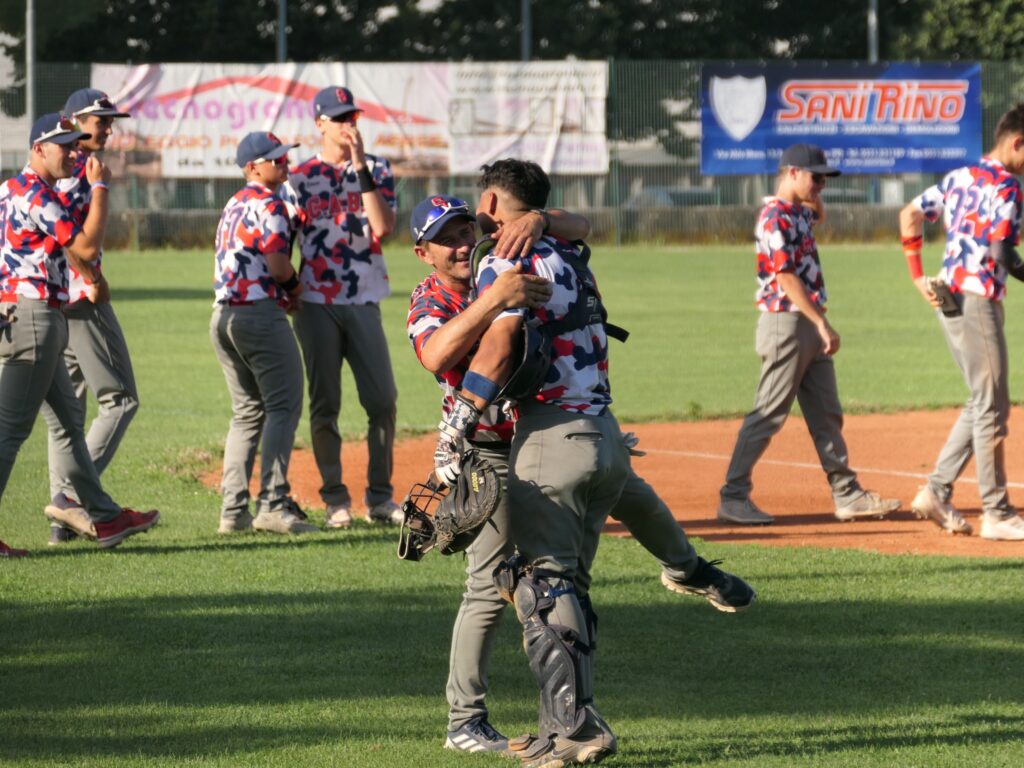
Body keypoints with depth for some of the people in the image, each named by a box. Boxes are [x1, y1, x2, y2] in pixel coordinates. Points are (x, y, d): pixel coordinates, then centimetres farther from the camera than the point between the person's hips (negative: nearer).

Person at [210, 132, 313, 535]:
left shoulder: (233, 205, 18)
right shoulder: (267, 204, -9)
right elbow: (278, 265, -19)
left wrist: (283, 293, 7)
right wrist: (294, 285, 2)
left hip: (223, 316, 9)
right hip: (260, 315, -9)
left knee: (247, 411, 14)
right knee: (283, 406, -5)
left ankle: (233, 510, 10)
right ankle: (272, 503, -13)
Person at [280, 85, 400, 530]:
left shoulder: (375, 171, 7)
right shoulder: (300, 178, 5)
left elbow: (382, 227, -10)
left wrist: (361, 169, -13)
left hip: (363, 302, 1)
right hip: (317, 305, -1)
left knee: (383, 400, -4)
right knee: (324, 404, 0)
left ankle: (379, 497, 5)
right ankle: (335, 499, 6)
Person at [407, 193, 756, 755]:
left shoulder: (506, 259, -3)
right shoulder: (430, 303, -16)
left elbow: (579, 228, -11)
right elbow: (436, 356, -39)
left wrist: (537, 220, -33)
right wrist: (494, 298, -50)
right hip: (491, 452, -5)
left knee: (634, 498, 16)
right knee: (490, 586, -7)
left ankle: (685, 569, 50)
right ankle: (465, 721, 0)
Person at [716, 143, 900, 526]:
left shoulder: (798, 211, 13)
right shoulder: (776, 217, -15)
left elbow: (819, 215, 37)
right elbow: (786, 277, -21)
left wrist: (814, 216, 14)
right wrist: (822, 323, -22)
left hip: (810, 326, 10)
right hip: (786, 323, -10)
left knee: (826, 415, 10)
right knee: (768, 415, -7)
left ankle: (848, 495, 12)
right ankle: (733, 497, -4)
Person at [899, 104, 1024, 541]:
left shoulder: (959, 177, 13)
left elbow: (910, 215, 15)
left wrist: (918, 276, 16)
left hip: (948, 300, 9)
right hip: (977, 302, -9)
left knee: (983, 403, 17)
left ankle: (937, 493, 14)